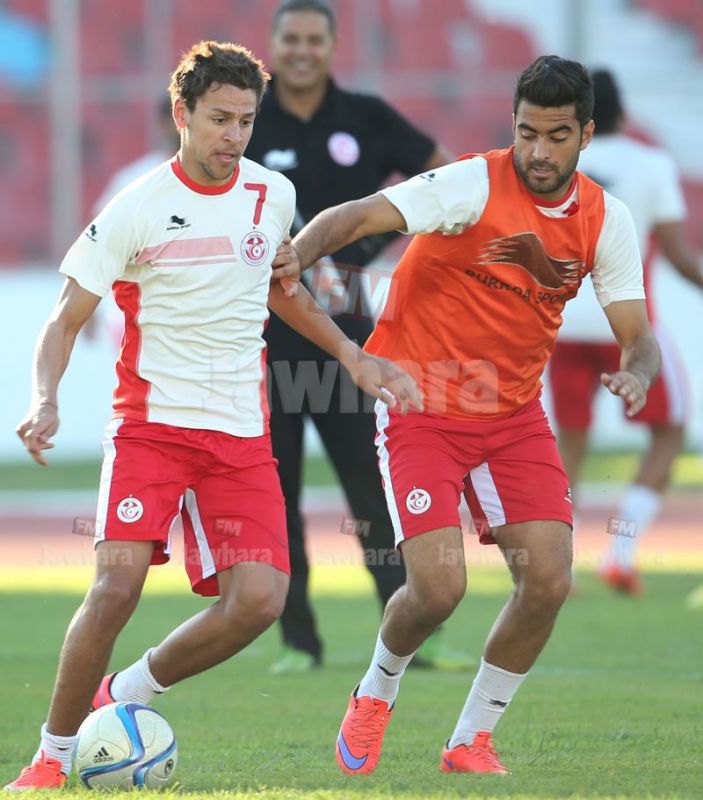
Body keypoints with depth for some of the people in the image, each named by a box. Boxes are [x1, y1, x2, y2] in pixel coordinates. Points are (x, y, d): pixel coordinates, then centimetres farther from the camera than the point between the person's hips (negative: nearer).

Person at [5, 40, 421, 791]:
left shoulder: (273, 194, 7)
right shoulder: (137, 209, -7)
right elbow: (66, 318, -3)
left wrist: (351, 354, 21)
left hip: (241, 432, 4)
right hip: (151, 420, -4)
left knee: (257, 600, -13)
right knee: (118, 583, -21)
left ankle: (125, 695, 10)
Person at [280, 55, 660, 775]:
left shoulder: (606, 221, -1)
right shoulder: (474, 186, -17)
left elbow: (638, 336, 0)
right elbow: (358, 216, -27)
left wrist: (635, 373, -24)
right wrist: (295, 254, -48)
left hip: (513, 413, 5)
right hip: (421, 407, -5)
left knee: (549, 581, -9)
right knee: (439, 586, -16)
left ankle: (471, 742, 11)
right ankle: (375, 695, 18)